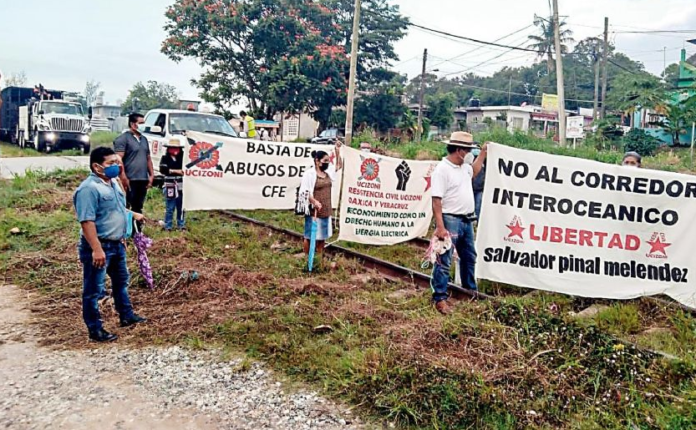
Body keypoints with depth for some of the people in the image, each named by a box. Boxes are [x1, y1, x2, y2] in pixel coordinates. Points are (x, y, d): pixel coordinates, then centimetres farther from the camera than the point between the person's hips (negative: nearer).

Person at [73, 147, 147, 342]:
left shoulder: (113, 183, 9)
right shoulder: (89, 188, -22)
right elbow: (87, 221, -27)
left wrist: (132, 215, 18)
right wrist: (97, 249, -30)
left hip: (116, 244, 10)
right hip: (99, 247, -10)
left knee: (121, 281, 23)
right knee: (94, 290, 2)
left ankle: (127, 315, 40)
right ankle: (95, 329, 12)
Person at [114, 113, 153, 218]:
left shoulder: (144, 139, 18)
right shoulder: (123, 139, -6)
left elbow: (148, 158, 22)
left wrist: (151, 175, 12)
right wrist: (124, 178, -20)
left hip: (143, 180, 8)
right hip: (130, 180, -8)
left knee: (138, 207, 13)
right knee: (126, 208, -5)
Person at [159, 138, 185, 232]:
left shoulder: (182, 157, 10)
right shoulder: (165, 158, -2)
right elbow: (162, 169, -12)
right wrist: (175, 171, -15)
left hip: (181, 186, 4)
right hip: (170, 186, -4)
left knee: (181, 207, 10)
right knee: (170, 207, -1)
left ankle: (181, 224, 20)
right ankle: (168, 226, 7)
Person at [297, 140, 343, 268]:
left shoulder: (328, 171, 11)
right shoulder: (310, 173, -10)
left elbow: (339, 166, 25)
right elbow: (305, 191, -15)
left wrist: (337, 151, 12)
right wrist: (314, 201, -29)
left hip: (326, 210, 7)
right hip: (314, 210, -7)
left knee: (322, 236, 12)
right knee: (310, 235, 0)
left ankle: (319, 259, 22)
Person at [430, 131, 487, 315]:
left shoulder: (463, 166, 10)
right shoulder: (442, 169, -17)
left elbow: (473, 172, 37)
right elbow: (436, 201, -21)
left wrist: (483, 153, 30)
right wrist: (440, 227, -26)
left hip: (467, 220, 9)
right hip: (450, 220, -9)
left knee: (469, 257, 21)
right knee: (444, 261, -4)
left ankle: (471, 291, 37)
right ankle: (440, 298, 3)